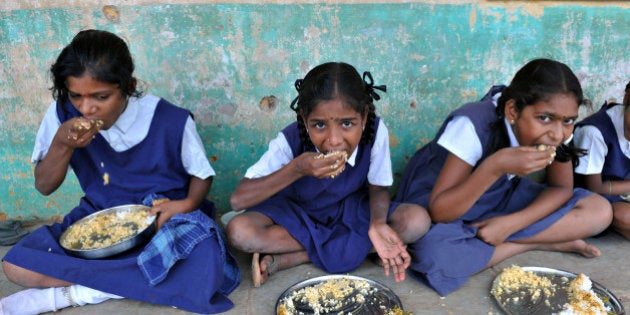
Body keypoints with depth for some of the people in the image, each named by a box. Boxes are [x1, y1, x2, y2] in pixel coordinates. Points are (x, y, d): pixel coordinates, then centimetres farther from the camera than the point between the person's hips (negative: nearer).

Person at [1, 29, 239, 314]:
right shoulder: (63, 113, -10)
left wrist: (189, 203, -24)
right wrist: (62, 144, -23)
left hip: (164, 219, -2)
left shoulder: (171, 121, -16)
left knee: (205, 270, -34)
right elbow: (44, 186, -2)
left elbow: (202, 174, -1)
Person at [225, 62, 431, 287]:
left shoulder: (376, 131, -26)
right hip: (299, 215, -1)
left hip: (353, 213, 2)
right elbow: (237, 200, -29)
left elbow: (378, 188, -11)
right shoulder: (291, 141, -27)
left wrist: (378, 224, -33)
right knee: (238, 231, -28)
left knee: (418, 220, -24)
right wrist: (296, 169, -41)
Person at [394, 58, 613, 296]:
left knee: (600, 211, -11)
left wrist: (512, 222, -22)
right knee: (433, 255, -39)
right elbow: (438, 212, -31)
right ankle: (544, 242, -13)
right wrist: (496, 166, -43)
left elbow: (562, 188, -5)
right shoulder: (473, 126, -31)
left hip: (500, 198, 5)